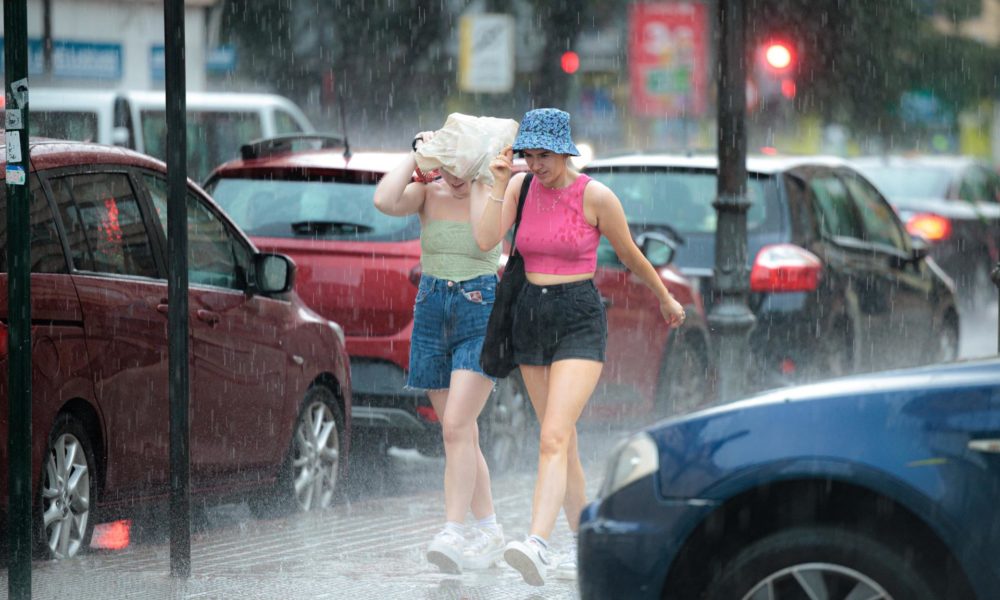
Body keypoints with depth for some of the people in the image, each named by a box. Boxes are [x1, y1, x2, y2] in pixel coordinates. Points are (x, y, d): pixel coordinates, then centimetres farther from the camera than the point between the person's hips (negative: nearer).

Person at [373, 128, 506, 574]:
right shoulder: (428, 194, 1)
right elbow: (384, 201, -17)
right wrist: (416, 154, -11)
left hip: (482, 319, -4)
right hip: (432, 315, 4)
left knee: (456, 427, -17)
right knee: (460, 433, 8)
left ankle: (453, 535, -21)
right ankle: (489, 532, 19)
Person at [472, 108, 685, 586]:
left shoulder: (595, 196, -10)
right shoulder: (520, 187, 3)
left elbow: (630, 255, 4)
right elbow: (486, 240, -9)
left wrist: (665, 298, 16)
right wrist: (498, 185, -15)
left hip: (580, 322, -6)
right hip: (531, 317, 6)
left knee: (553, 438, -20)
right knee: (563, 442, 13)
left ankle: (537, 547, -33)